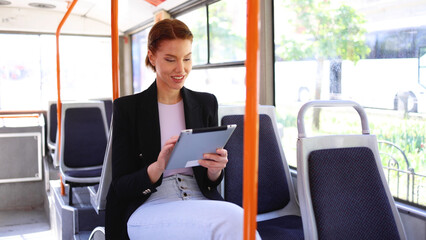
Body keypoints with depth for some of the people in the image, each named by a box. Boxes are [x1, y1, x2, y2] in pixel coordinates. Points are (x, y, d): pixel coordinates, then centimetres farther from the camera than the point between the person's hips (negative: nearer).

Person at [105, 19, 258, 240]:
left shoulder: (207, 103, 11)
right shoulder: (127, 107, 2)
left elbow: (212, 181, 13)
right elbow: (121, 186, -1)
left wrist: (215, 169, -12)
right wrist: (158, 167, -21)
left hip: (200, 202, 4)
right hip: (148, 208, -3)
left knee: (234, 215, -33)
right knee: (231, 220, -33)